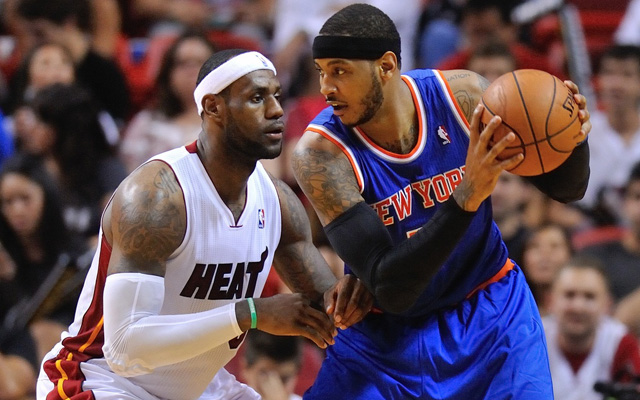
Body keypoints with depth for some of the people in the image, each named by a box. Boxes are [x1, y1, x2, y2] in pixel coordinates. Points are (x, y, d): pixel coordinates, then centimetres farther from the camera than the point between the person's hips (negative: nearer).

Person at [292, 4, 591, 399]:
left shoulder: (463, 95, -17)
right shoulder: (321, 153, -24)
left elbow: (566, 188, -3)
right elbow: (390, 290, -31)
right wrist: (468, 196, -42)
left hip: (490, 313, 1)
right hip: (385, 335, -1)